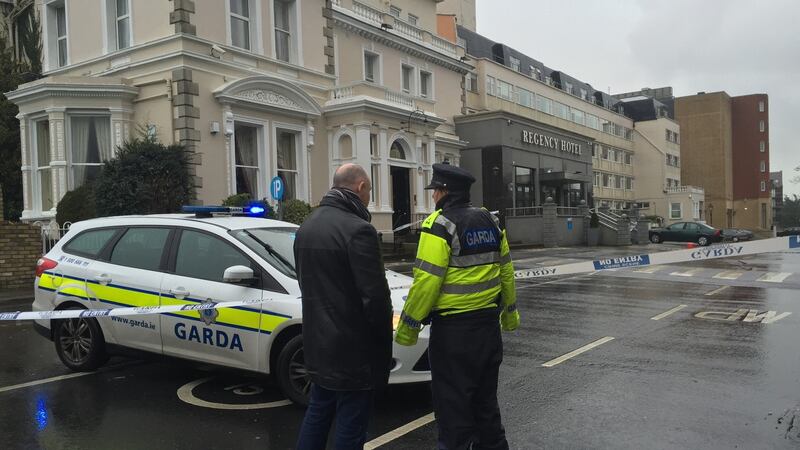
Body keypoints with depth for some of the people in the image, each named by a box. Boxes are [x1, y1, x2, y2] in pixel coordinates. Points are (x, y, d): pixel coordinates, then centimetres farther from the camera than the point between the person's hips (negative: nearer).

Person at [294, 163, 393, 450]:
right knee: (350, 426, 4)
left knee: (318, 412, 22)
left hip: (317, 341, 9)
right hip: (352, 348, -8)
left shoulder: (307, 226, 9)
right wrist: (383, 340, -7)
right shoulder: (358, 230, -20)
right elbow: (375, 295, -21)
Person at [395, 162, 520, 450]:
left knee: (452, 402, 3)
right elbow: (506, 271, 14)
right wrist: (510, 310, 25)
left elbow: (426, 281, -20)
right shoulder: (490, 222, 8)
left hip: (453, 329, -8)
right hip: (488, 323, 8)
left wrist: (408, 325, -12)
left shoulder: (440, 225, -15)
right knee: (485, 396, 21)